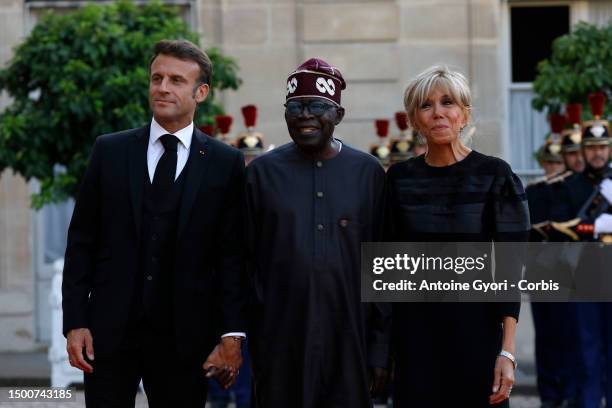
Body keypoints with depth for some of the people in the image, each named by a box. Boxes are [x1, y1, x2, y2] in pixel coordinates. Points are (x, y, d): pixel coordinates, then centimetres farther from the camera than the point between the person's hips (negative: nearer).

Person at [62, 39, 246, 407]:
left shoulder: (226, 164, 3)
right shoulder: (110, 151, 6)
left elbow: (232, 255, 1)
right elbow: (81, 242, 6)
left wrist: (232, 334, -6)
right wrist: (75, 322, -1)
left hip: (184, 336, -1)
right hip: (109, 331, 1)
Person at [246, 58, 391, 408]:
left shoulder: (368, 172, 5)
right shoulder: (262, 172, 5)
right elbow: (244, 261, 6)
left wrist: (381, 348, 2)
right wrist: (241, 337, 2)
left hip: (349, 341, 0)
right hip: (280, 344, 0)